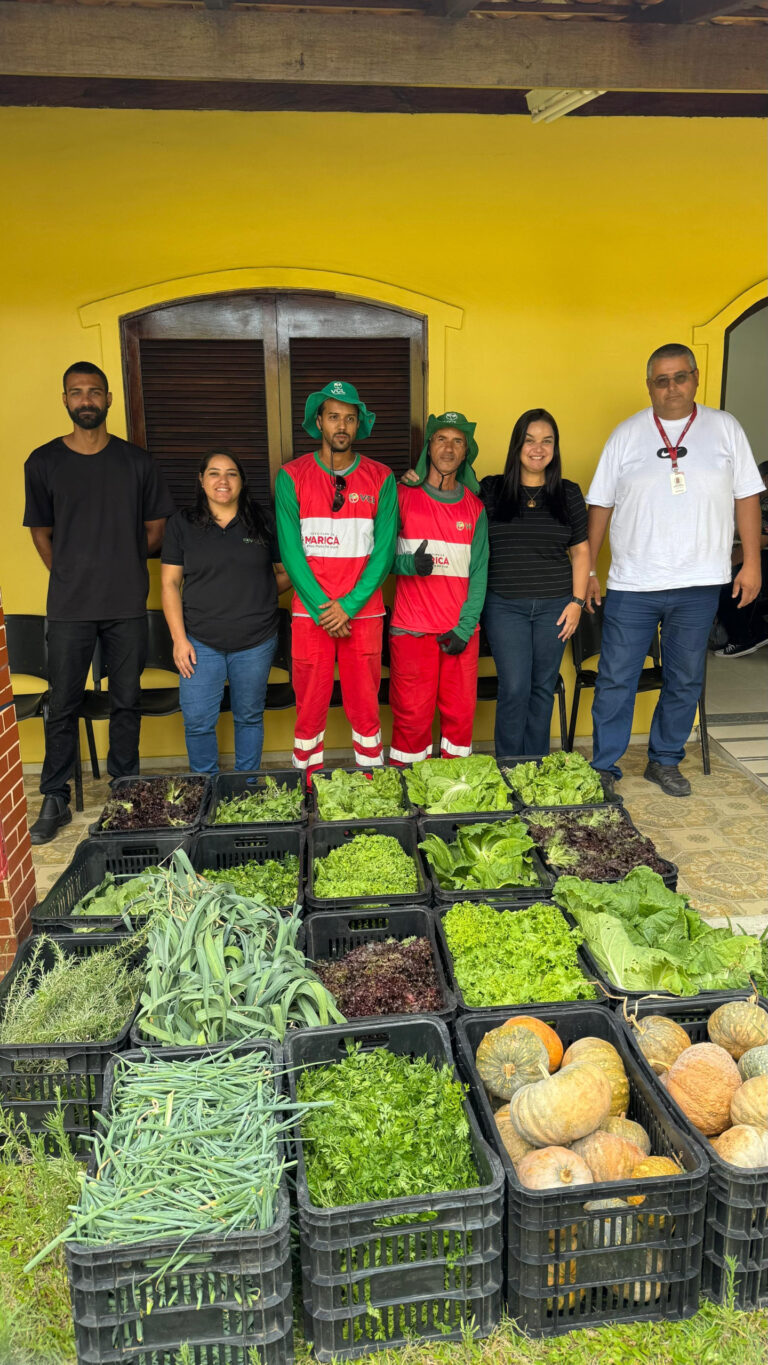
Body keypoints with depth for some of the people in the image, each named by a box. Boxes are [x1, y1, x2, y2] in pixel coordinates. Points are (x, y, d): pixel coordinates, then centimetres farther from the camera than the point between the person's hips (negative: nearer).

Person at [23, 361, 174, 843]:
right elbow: (41, 533, 10)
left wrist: (123, 565, 6)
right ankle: (55, 802, 16)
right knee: (63, 706, 4)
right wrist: (72, 577, 4)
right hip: (69, 606, 0)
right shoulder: (44, 462, 4)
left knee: (127, 702, 8)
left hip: (128, 604, 1)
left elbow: (156, 528, 10)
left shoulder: (137, 461, 4)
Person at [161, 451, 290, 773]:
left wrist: (256, 598, -4)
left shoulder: (263, 521, 4)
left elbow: (286, 572, 11)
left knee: (249, 717, 12)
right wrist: (179, 638, -4)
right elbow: (170, 584, 2)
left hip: (255, 641, 1)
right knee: (197, 722, 0)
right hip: (200, 643, 0)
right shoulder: (182, 524, 3)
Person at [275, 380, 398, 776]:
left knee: (365, 707, 5)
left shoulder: (380, 478, 4)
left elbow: (384, 550, -1)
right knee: (310, 707, 5)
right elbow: (290, 550, -3)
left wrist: (348, 605, -11)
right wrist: (322, 608, -10)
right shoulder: (292, 476, 3)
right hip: (310, 613, 0)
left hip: (362, 611, 1)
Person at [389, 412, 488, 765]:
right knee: (412, 714, 0)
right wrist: (410, 563, -18)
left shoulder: (474, 507, 9)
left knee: (460, 714, 5)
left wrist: (465, 627, -6)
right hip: (412, 628, -2)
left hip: (461, 631, 2)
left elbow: (479, 571, 4)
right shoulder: (402, 496, 3)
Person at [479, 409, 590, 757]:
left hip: (554, 606, 2)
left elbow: (580, 550, 9)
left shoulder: (569, 494, 7)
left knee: (543, 688, 8)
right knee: (514, 688, -6)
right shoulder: (491, 490, 2)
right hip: (505, 605, -2)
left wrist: (577, 600, 2)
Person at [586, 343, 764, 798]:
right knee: (616, 680, 1)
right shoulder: (627, 434, 4)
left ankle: (665, 761, 27)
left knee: (686, 680, 10)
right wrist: (589, 570, 3)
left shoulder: (725, 428, 6)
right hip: (632, 584, -1)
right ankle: (604, 767, 14)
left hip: (698, 585, 1)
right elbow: (602, 505, 5)